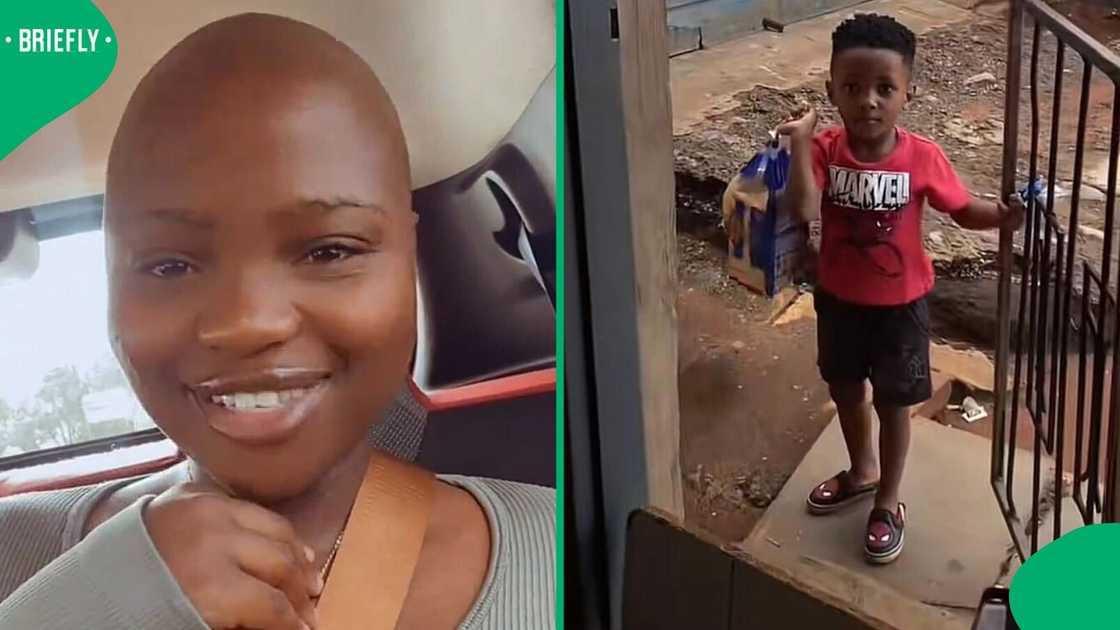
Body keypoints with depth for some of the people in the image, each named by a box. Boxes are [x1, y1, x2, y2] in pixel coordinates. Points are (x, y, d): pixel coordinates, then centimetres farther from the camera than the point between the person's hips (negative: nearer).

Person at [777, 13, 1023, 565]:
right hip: (838, 299, 3)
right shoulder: (825, 150, -16)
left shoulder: (922, 157, -18)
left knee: (893, 402, 12)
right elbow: (804, 210, -31)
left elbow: (962, 209, -5)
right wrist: (800, 142, -34)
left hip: (899, 304, -2)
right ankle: (862, 471, 48)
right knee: (845, 389, 22)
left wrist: (1002, 215, -24)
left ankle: (888, 502, 32)